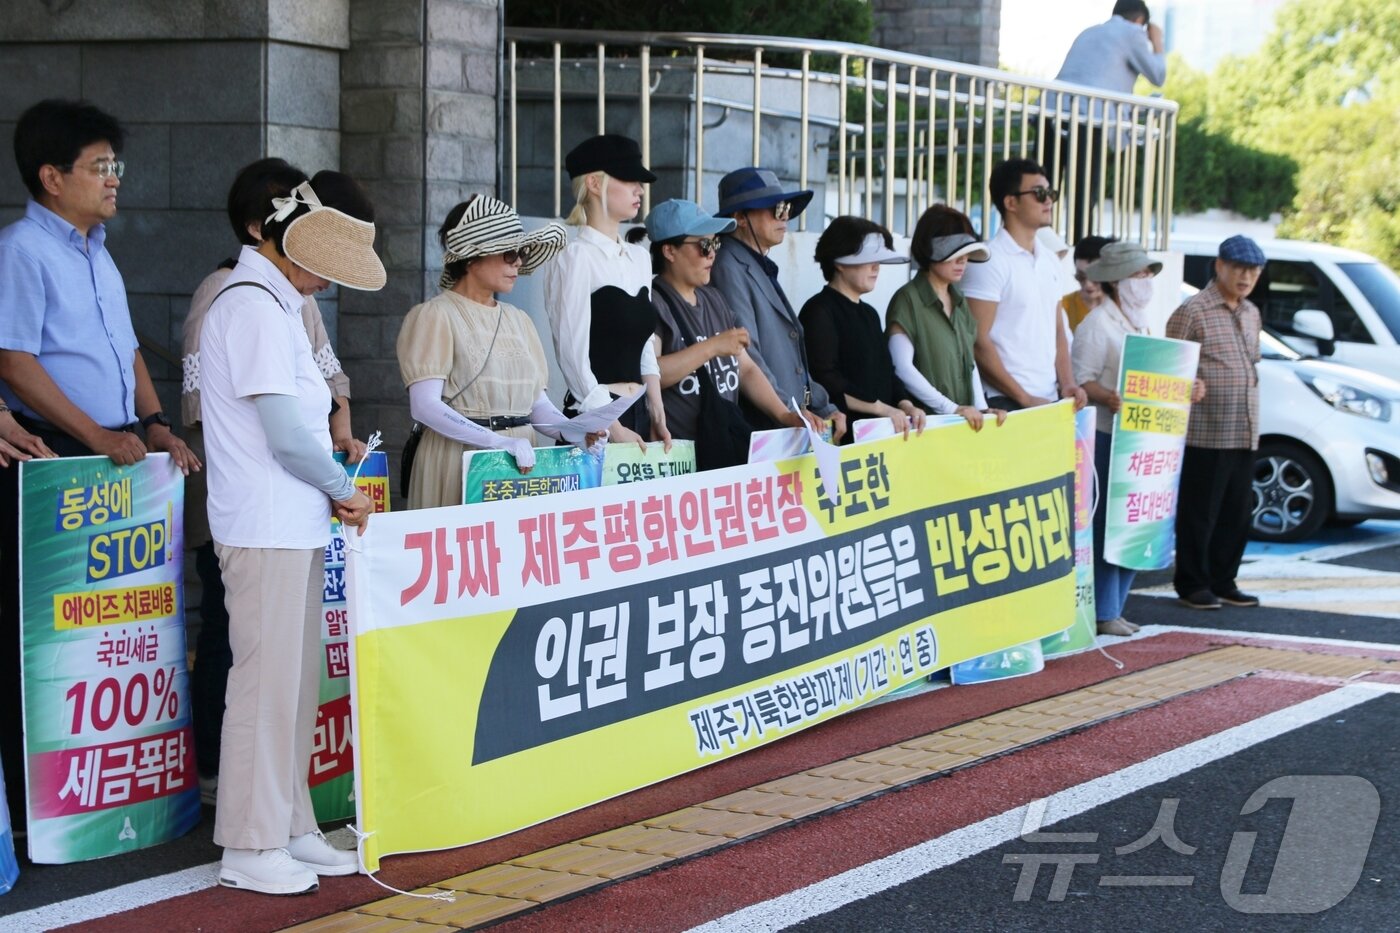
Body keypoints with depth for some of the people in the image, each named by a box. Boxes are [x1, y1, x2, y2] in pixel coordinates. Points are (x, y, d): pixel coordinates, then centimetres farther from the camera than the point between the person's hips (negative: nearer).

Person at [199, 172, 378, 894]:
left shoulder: (277, 304, 16)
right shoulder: (253, 308, -16)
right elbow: (286, 435, -19)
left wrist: (334, 489, 9)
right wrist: (345, 493, -6)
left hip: (293, 525, 10)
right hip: (266, 529, -10)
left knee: (294, 684, 14)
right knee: (267, 682, -5)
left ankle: (289, 829, 22)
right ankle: (250, 851, 2)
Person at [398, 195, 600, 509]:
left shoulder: (518, 320, 13)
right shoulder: (436, 316, -6)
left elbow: (536, 400, 13)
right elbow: (425, 405, -16)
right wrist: (499, 441, -24)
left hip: (520, 464, 6)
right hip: (459, 457, -6)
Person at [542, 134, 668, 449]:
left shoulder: (640, 258, 13)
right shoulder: (576, 257, -9)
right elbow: (573, 355, -14)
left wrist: (656, 417, 8)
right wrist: (613, 428, -16)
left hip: (639, 414, 7)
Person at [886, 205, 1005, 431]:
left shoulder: (959, 302, 15)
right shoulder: (908, 300, -7)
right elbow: (903, 368, -14)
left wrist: (981, 407, 3)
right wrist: (952, 408, -17)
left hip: (964, 423, 6)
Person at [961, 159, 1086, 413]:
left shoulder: (1050, 261, 15)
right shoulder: (989, 261, -8)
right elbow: (978, 341, -13)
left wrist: (1067, 385, 3)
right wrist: (1024, 398, -14)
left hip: (1049, 401, 7)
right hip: (1004, 403, -6)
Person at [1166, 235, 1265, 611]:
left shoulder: (1251, 313, 16)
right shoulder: (1193, 311, -8)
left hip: (1244, 435, 7)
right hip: (1206, 434, -7)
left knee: (1237, 514, 11)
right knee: (1199, 513, 0)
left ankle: (1223, 582, 20)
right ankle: (1192, 585, 10)